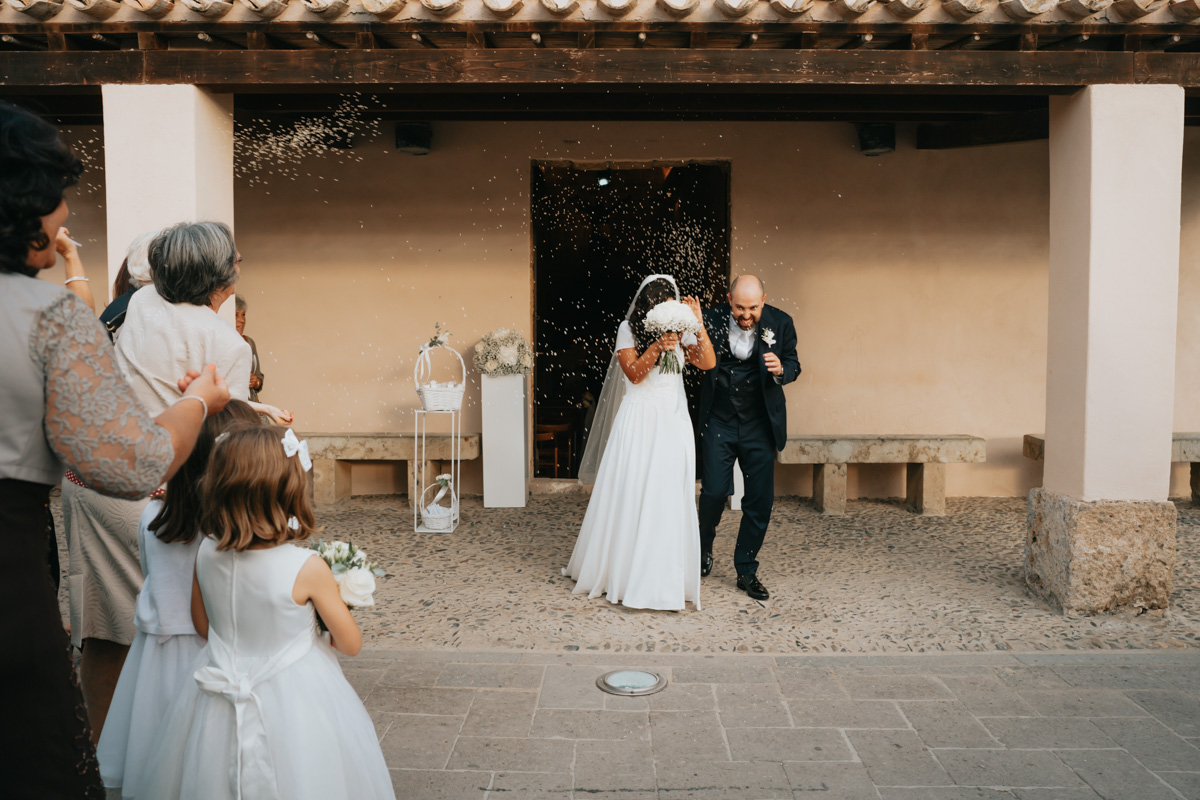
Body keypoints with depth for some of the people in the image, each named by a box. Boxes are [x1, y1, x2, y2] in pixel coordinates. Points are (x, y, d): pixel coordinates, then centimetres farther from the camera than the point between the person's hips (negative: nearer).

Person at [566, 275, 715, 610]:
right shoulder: (629, 328, -2)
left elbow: (708, 362, -11)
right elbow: (634, 373, -12)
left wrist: (699, 324, -21)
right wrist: (657, 346, -25)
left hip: (673, 422, 2)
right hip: (638, 421, -1)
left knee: (670, 500, 1)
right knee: (629, 496, 3)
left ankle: (664, 580, 13)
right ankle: (618, 572, 19)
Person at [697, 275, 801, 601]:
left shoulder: (780, 323, -5)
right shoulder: (711, 319, -9)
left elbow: (794, 364, 5)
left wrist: (780, 369, -18)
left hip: (760, 425, 1)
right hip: (718, 422, -1)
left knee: (760, 500, 3)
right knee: (715, 491, -7)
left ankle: (746, 572, 20)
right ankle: (704, 545, 25)